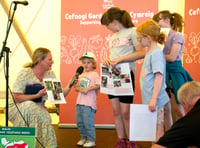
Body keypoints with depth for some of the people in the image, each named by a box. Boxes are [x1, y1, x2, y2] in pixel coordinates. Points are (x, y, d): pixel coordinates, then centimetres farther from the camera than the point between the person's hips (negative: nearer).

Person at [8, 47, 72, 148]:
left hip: (38, 109, 4)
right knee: (30, 106, -37)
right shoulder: (25, 73, -16)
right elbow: (16, 98, -19)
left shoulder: (50, 74, 2)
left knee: (46, 119, -30)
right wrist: (37, 95, -26)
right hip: (17, 108, -4)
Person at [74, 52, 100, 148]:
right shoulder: (81, 75, 18)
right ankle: (83, 138, 25)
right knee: (79, 122, 11)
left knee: (88, 122, -8)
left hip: (89, 103, -7)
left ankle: (91, 140, 3)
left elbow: (98, 85, -16)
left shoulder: (94, 74, -3)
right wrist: (80, 89, -5)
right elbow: (76, 87, 17)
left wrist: (87, 89, -17)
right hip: (79, 102, 7)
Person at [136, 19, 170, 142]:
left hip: (156, 100, -9)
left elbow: (159, 77, -21)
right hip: (149, 99, 9)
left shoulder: (156, 53, -15)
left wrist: (154, 99, -25)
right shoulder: (149, 52, 13)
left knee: (158, 129, -2)